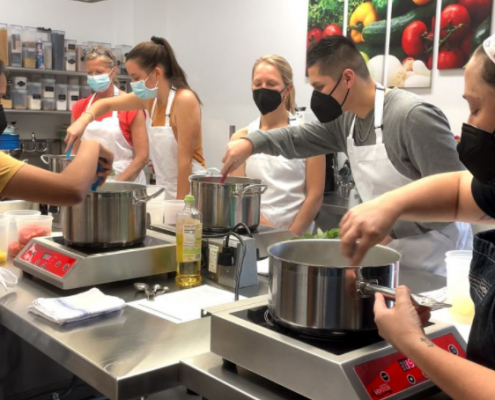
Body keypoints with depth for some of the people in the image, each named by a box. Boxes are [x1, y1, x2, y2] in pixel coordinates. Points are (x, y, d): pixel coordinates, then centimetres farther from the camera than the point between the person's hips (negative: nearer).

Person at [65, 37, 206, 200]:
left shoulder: (184, 100, -19)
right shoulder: (151, 98, 3)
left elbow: (185, 160, -20)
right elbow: (106, 104, 16)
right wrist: (83, 121, -3)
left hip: (190, 192, -7)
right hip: (166, 192, 7)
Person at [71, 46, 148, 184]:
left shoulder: (130, 106, -6)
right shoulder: (79, 108, 7)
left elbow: (142, 156, -9)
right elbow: (75, 154, 12)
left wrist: (116, 183, -15)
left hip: (125, 183, -3)